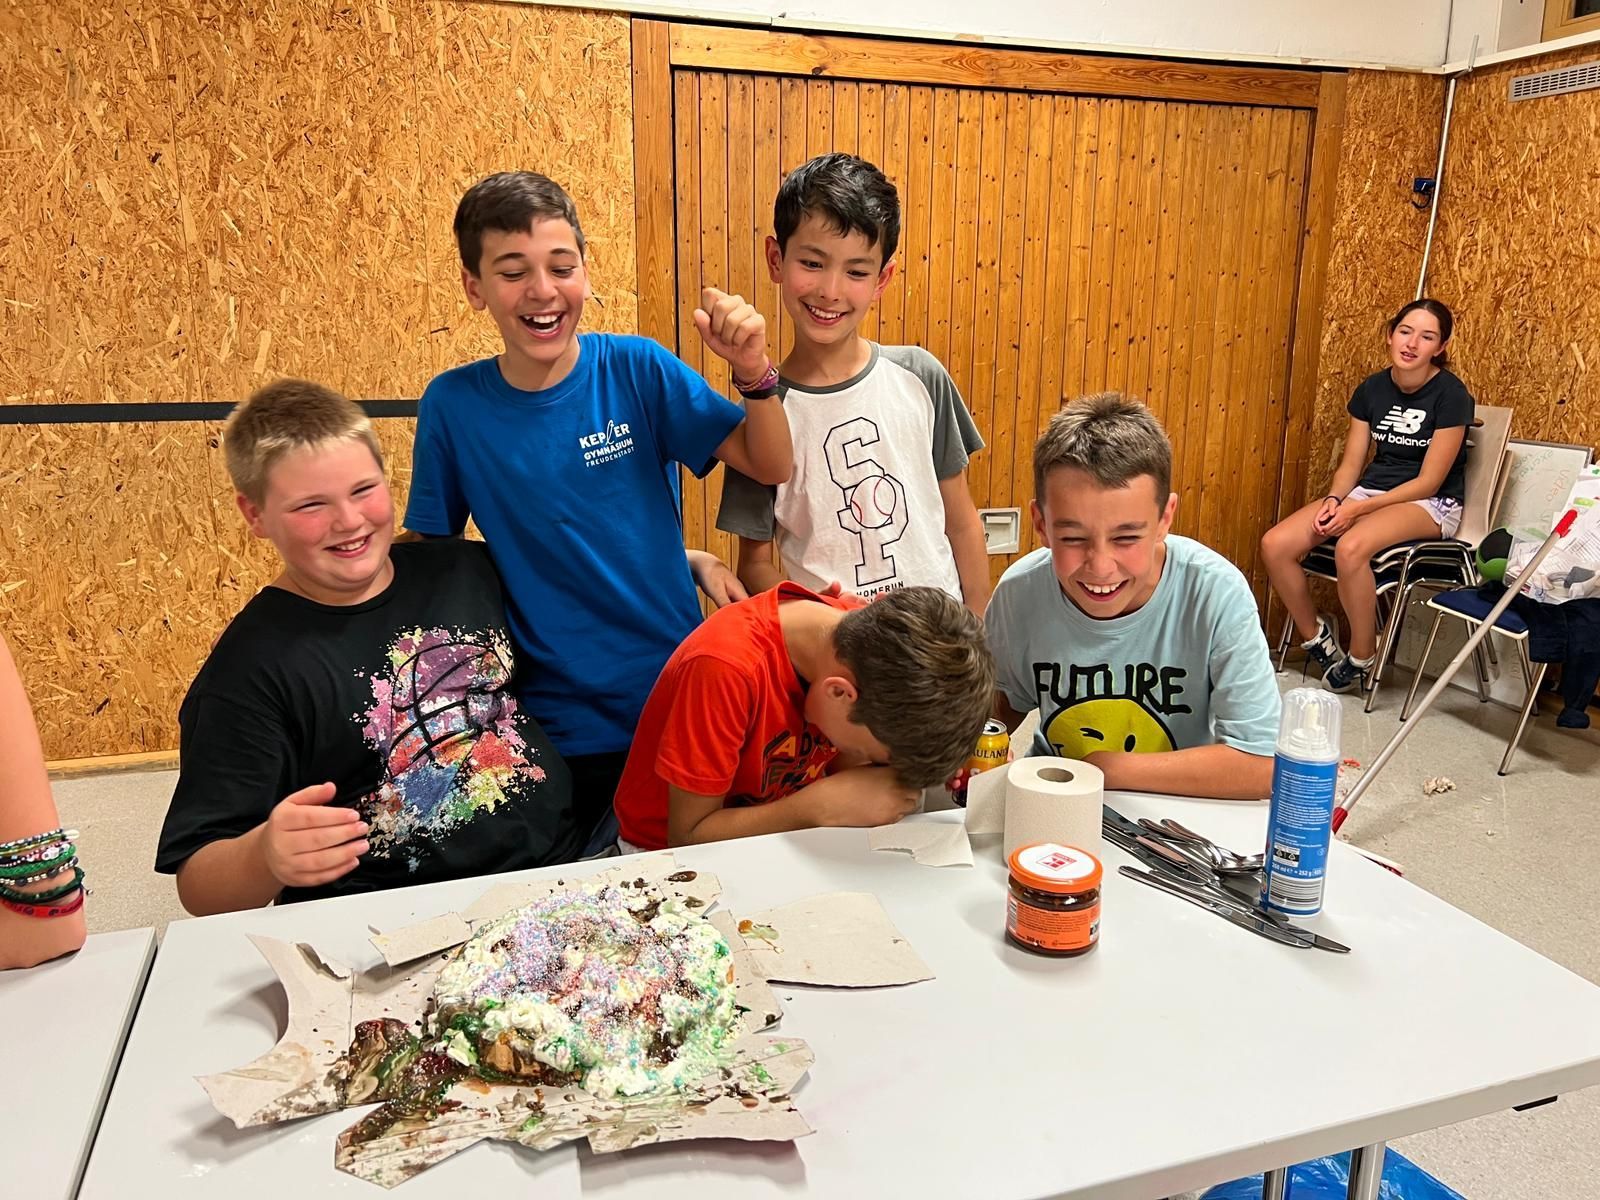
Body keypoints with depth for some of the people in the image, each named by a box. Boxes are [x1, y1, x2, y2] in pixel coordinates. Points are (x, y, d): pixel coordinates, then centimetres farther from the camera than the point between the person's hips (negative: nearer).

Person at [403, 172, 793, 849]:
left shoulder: (635, 369, -7)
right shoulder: (452, 404, -6)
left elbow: (771, 467, -7)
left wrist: (753, 372, -24)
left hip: (679, 699, 0)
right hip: (557, 726, 0)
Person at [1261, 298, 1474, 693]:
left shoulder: (1451, 395, -11)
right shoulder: (1371, 389, 4)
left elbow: (1428, 482, -14)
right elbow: (1351, 464, 7)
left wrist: (1356, 509, -21)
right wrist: (1333, 500, -15)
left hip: (1431, 505, -6)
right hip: (1370, 490, 6)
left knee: (1350, 547, -37)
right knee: (1275, 545, -17)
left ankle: (1362, 660, -16)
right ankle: (1315, 636, 4)